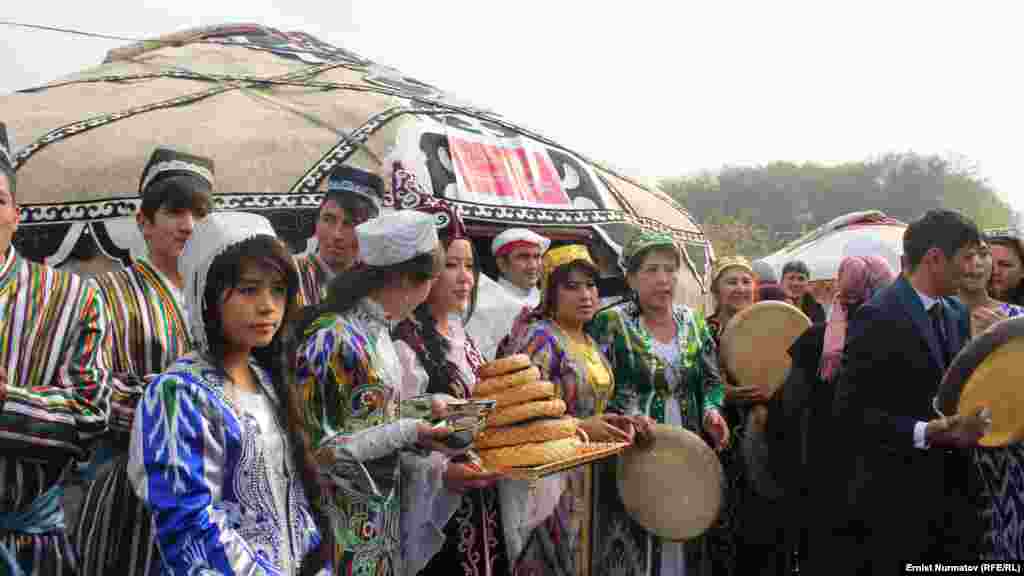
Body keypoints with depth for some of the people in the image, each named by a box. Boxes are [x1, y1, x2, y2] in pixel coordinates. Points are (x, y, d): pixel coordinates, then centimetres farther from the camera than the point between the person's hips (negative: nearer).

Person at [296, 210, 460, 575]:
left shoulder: (377, 329, 5)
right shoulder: (331, 339, -22)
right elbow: (316, 445, -21)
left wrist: (425, 406, 2)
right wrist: (408, 432, -23)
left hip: (383, 505, 8)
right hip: (348, 516, -8)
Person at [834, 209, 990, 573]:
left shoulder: (957, 314, 11)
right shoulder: (877, 317, -15)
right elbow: (850, 412, -18)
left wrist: (973, 419, 2)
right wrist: (925, 432, -25)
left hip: (953, 487, 7)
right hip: (896, 498, -7)